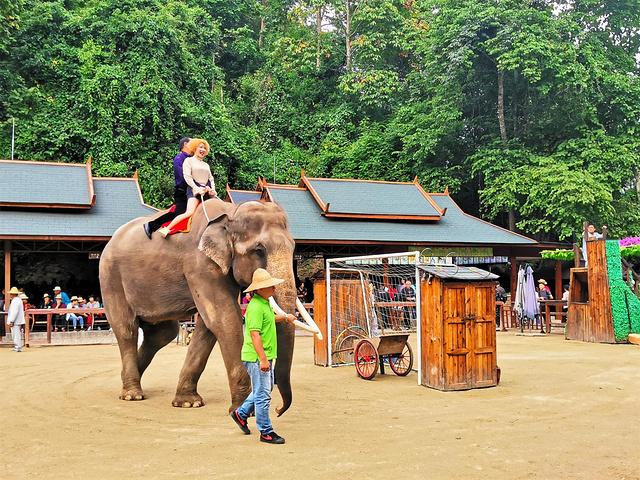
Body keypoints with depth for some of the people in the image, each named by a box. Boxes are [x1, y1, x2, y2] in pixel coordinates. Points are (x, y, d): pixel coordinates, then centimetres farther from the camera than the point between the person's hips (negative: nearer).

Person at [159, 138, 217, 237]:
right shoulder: (189, 160, 8)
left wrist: (212, 190, 1)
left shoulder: (206, 165, 26)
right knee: (189, 212, -25)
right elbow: (187, 177, -3)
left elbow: (211, 179, 22)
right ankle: (166, 229, -20)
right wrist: (198, 189, -12)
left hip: (206, 191, 7)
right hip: (194, 189, -7)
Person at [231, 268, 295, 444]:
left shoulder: (265, 303, 12)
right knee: (263, 395, -2)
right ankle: (266, 432, 7)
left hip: (266, 356, 11)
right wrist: (262, 358, -28)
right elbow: (254, 334, -26)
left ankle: (241, 413, 36)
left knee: (266, 389, 22)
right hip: (257, 357, -11)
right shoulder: (255, 307, -21)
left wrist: (286, 316, 46)